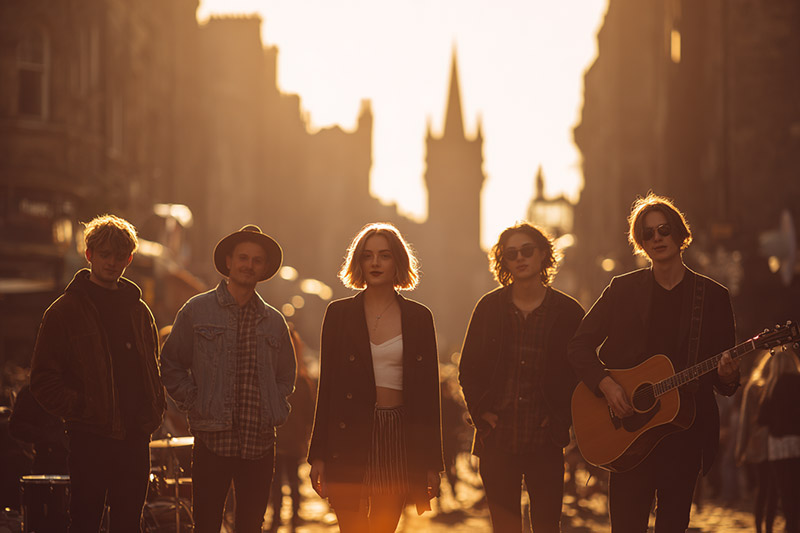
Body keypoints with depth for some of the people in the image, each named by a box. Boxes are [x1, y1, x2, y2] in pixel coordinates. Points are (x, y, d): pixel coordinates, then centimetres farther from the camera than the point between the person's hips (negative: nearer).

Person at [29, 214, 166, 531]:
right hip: (90, 439, -4)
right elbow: (43, 380, -3)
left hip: (135, 438, 4)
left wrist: (152, 415, 6)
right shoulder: (64, 311, 0)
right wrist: (78, 408, -14)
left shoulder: (139, 311, 15)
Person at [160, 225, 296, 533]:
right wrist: (194, 404, -2)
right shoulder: (197, 310, 4)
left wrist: (275, 411, 8)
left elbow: (286, 376, 23)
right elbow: (171, 365, 9)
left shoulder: (274, 321, 12)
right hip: (212, 441, -3)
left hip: (260, 446, 3)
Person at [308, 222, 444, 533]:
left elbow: (429, 391, 7)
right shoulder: (339, 314, 7)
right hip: (349, 437, 0)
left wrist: (433, 462, 2)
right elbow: (327, 385, 6)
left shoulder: (418, 318, 7)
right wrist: (318, 456, 0)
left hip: (398, 438, 1)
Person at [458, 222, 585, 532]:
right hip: (497, 438, 1)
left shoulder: (567, 311, 1)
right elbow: (468, 367, 10)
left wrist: (561, 417, -4)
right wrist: (481, 411, -1)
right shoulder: (489, 307, 5)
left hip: (544, 439, -1)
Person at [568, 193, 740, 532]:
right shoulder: (623, 289, 6)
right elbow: (580, 346, 5)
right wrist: (605, 384, -11)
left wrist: (727, 377, -15)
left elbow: (724, 374, 8)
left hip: (685, 435, 0)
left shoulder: (713, 296, 6)